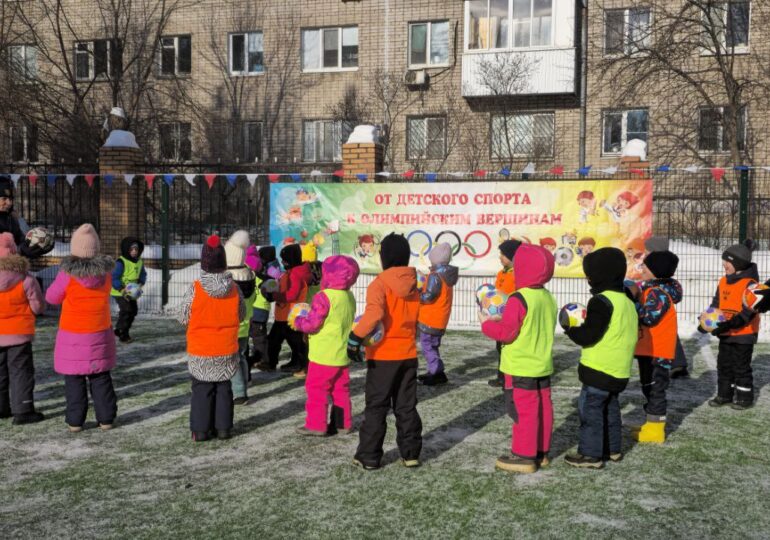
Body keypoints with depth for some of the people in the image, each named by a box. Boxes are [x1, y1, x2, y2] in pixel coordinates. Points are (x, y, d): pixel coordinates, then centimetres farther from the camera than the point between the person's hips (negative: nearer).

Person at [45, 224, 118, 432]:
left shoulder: (67, 275, -17)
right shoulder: (106, 273, -6)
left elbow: (52, 297, -2)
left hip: (73, 337, -3)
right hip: (100, 335, 3)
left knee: (74, 380, 8)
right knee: (101, 378, 12)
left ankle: (75, 421, 11)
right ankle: (105, 419, 16)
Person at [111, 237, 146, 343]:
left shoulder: (139, 261, -1)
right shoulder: (121, 262, -23)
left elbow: (143, 274, 11)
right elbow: (114, 278, -23)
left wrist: (140, 283, -9)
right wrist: (122, 289, -30)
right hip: (119, 292, -8)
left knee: (133, 310, 11)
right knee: (126, 310, -16)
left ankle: (119, 330, 29)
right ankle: (123, 335, -5)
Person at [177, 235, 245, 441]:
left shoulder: (195, 289, -16)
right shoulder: (234, 288, -9)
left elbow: (183, 318, -7)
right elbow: (241, 315, 3)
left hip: (199, 353, -2)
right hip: (227, 351, 2)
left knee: (201, 390, 9)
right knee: (224, 388, 14)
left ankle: (200, 429, 12)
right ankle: (223, 427, 17)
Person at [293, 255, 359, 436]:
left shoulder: (323, 297, -19)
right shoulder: (349, 297, 8)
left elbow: (312, 324, -19)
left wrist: (297, 322, 2)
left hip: (323, 355, -8)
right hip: (342, 355, 8)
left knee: (316, 389, 2)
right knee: (341, 390, 14)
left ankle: (316, 425, 6)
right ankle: (343, 423, 19)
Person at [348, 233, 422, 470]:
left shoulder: (379, 284, -13)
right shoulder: (414, 286, 5)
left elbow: (374, 313, -30)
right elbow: (418, 321, 12)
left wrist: (355, 337, -25)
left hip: (383, 356, -5)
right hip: (408, 355, 5)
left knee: (376, 408, 4)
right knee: (407, 407, 14)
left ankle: (369, 457, 8)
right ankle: (411, 453, 18)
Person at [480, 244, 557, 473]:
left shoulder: (518, 299, -19)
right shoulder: (548, 298, 7)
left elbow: (506, 333, -18)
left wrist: (487, 323, 0)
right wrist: (500, 321, 17)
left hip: (520, 369, -8)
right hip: (543, 366, 8)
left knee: (523, 411, -1)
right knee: (543, 409, 12)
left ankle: (524, 456, 5)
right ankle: (541, 452, 23)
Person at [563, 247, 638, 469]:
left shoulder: (602, 301, -18)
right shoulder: (626, 301, 11)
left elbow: (589, 336, -21)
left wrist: (570, 329, -2)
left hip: (600, 369, -9)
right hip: (619, 370, 10)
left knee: (590, 408, -2)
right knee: (610, 408, 20)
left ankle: (591, 454, 1)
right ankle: (612, 448, 29)